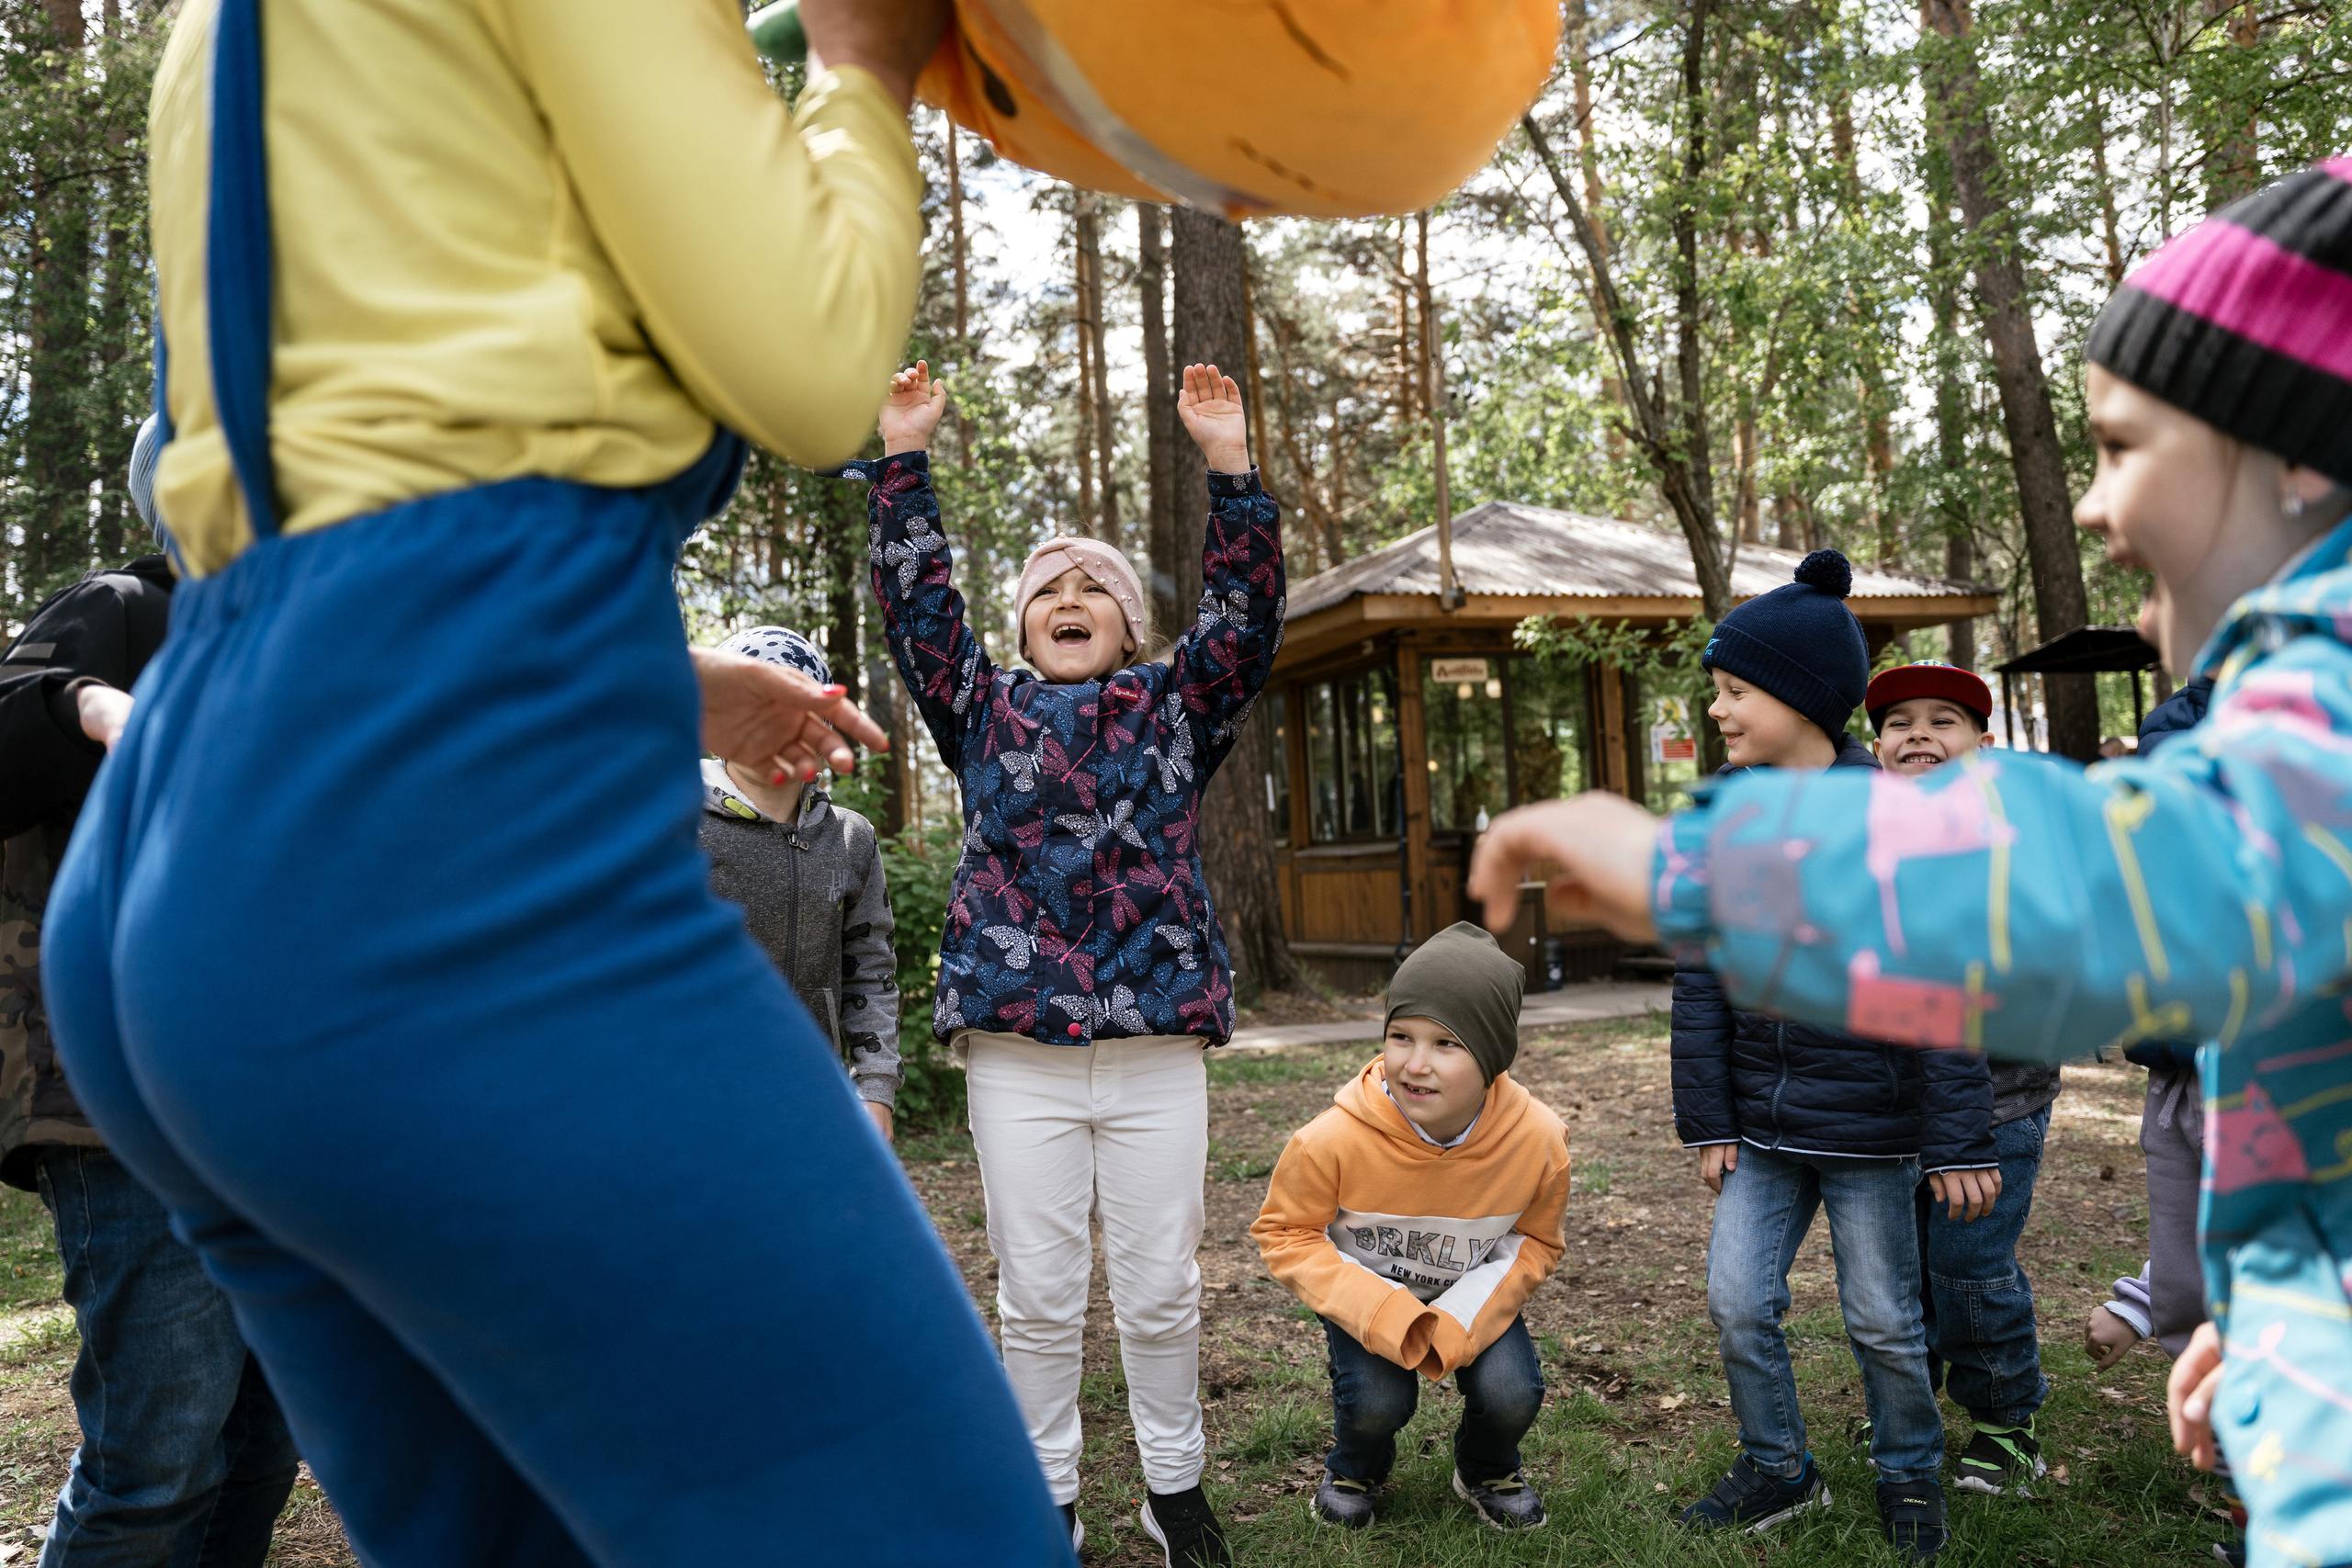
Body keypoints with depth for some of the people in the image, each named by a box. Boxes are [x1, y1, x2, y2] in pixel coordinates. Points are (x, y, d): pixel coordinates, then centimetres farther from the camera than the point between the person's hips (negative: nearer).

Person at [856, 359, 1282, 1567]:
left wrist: (1227, 460, -6)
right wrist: (904, 459, 0)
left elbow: (1245, 611, 1)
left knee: (1161, 1289, 9)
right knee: (1037, 1294, 8)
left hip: (1157, 1046, 0)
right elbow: (918, 609, 6)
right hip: (1016, 1048, 0)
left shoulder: (1174, 708, 11)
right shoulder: (985, 711, 12)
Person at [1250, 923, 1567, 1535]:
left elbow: (1535, 1243, -7)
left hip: (1474, 1293, 2)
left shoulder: (1539, 1141, -26)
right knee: (1377, 1401, -23)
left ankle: (1486, 1471, 18)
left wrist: (1462, 1321, -24)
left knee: (1512, 1395, -20)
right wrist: (1384, 1316, -29)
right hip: (1365, 1291, -1)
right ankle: (1355, 1470, 16)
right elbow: (1285, 1234, -18)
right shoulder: (1335, 1139, -33)